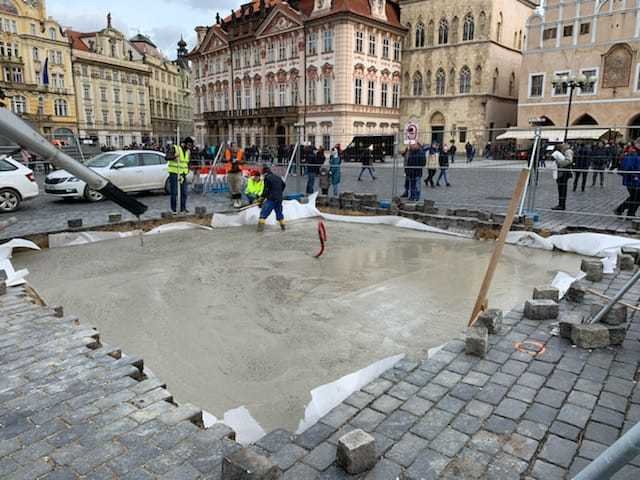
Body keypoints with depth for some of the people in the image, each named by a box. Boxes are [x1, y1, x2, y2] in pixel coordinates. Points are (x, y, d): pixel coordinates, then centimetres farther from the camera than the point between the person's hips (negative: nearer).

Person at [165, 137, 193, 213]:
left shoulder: (188, 152, 10)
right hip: (174, 173, -5)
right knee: (174, 192, -3)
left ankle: (183, 208, 15)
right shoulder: (174, 148, -8)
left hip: (183, 174, 6)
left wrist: (184, 174, 1)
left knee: (184, 192, 5)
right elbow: (167, 157, -18)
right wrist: (174, 156, -37)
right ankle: (173, 209, 4)